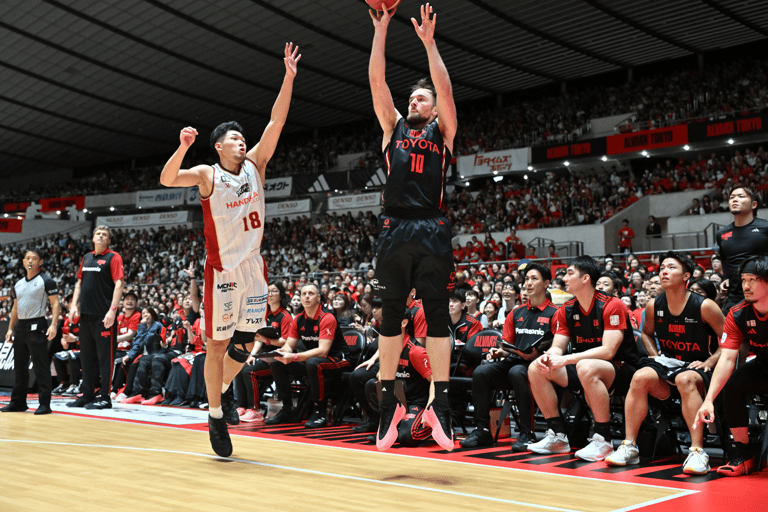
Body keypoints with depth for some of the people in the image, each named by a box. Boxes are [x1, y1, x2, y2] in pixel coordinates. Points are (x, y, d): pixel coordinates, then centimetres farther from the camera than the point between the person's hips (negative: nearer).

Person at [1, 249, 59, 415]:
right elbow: (15, 308, 21)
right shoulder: (18, 285, 16)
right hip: (20, 327, 7)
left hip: (36, 327, -7)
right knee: (19, 367, 11)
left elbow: (55, 303, -9)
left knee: (41, 367, -7)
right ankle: (18, 402, 19)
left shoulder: (46, 281, -4)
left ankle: (44, 404, -4)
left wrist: (53, 325, -20)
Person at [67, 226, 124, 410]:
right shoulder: (86, 258, 16)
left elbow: (119, 284, -11)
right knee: (86, 355, 11)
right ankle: (88, 395, 19)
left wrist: (112, 310, -19)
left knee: (105, 356, -4)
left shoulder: (113, 257, -3)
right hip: (85, 313, 7)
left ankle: (105, 397, -1)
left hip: (104, 315, -7)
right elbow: (79, 283, 20)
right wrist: (74, 305, 8)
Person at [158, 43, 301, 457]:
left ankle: (225, 387, 36)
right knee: (218, 343, 1)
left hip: (253, 267, 5)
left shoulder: (255, 164, 8)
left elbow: (276, 123, 0)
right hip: (222, 270, -4)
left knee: (245, 341, 10)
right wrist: (183, 148, -36)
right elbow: (167, 179, -19)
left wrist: (289, 77, -8)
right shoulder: (207, 174, -4)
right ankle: (216, 415, 12)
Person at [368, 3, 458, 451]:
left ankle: (440, 403, -3)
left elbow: (446, 89, 1)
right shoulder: (393, 128, 20)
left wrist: (429, 42, -1)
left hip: (432, 230, -2)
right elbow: (377, 81, 12)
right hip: (395, 229, 2)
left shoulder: (443, 131, 15)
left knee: (438, 315, -3)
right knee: (391, 316, 3)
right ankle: (389, 402, 8)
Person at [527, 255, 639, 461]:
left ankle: (603, 440, -29)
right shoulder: (566, 311, 6)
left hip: (622, 369, -7)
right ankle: (557, 436, -3)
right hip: (585, 372, 8)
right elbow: (557, 347, 5)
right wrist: (548, 357, -21)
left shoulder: (611, 306, -15)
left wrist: (566, 359, -28)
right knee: (536, 368, -8)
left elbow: (608, 351, -23)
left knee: (586, 367, -39)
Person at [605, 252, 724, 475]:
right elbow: (647, 333, 24)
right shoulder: (654, 306, 2)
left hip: (695, 368, -4)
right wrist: (655, 355, 7)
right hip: (666, 365, 4)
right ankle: (629, 446, -23)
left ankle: (697, 451, -39)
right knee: (640, 377, -26)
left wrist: (710, 362, -12)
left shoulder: (704, 306, -10)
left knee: (685, 379, -38)